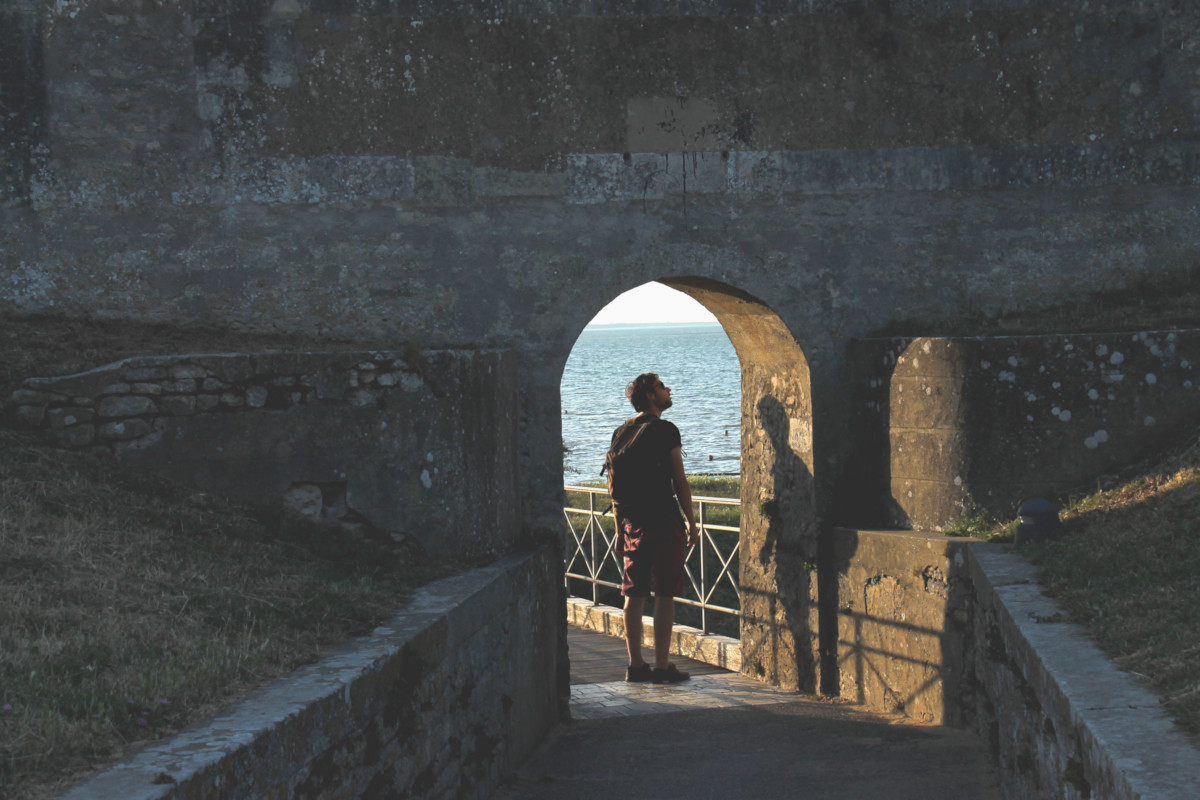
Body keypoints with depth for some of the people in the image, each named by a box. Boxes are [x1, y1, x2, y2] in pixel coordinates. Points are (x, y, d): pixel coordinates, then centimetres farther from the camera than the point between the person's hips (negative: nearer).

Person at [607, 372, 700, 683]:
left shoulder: (620, 433, 11)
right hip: (664, 522, -6)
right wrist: (691, 524, -2)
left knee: (634, 596, 8)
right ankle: (662, 666, -3)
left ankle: (636, 665, 12)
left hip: (632, 525, 6)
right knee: (665, 595, -3)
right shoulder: (665, 431, -8)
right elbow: (679, 482, -9)